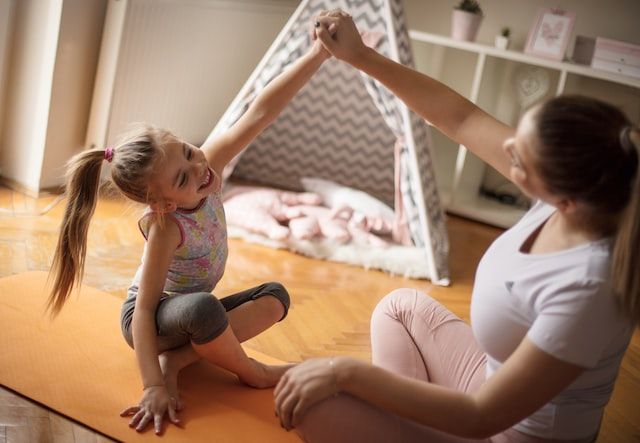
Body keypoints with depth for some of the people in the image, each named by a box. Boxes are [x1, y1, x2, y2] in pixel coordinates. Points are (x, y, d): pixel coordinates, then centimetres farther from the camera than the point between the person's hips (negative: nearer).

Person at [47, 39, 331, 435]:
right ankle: (251, 372, -10)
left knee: (276, 296, -3)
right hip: (150, 317, -7)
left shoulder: (208, 167, -20)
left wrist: (318, 54, -36)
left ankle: (176, 359, -14)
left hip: (186, 311, 8)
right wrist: (153, 386, -41)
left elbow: (261, 113, -28)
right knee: (202, 307, -39)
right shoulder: (166, 227, -33)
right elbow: (144, 309, -33)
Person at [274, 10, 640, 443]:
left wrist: (346, 371, -25)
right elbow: (463, 120, -3)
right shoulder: (571, 185, -17)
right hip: (502, 378, 8)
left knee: (311, 401, -14)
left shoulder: (587, 288, -37)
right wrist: (362, 56, -2)